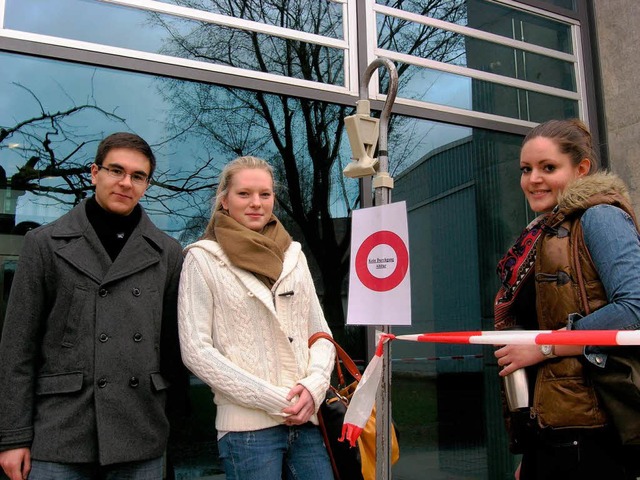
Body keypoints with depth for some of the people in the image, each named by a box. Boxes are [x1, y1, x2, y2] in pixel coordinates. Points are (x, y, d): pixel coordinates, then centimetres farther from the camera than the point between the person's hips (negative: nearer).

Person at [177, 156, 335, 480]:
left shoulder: (293, 255, 12)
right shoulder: (203, 259, -1)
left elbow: (320, 334, 12)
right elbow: (196, 351, -8)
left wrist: (314, 386, -7)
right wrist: (272, 400, -12)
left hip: (306, 419, 4)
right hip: (248, 427, -4)